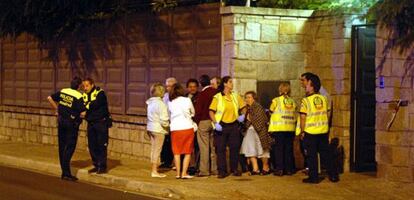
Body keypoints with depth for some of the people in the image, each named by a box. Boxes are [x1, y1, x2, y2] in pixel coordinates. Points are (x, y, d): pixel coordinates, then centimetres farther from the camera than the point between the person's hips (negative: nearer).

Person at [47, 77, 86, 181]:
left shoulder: (63, 92, 3)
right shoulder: (78, 97, -14)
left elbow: (50, 98, 10)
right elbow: (83, 113, -19)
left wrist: (56, 109, 16)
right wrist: (77, 116, 3)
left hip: (61, 121, 6)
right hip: (72, 123, -6)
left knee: (62, 147, 12)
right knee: (69, 148, -3)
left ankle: (64, 172, 18)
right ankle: (66, 173, -6)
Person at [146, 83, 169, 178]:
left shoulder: (150, 103, 9)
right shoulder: (160, 104, -17)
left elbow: (149, 117, 11)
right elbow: (163, 120, -20)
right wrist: (167, 126, -2)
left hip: (150, 128, 8)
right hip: (159, 129, -8)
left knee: (153, 149, 14)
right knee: (157, 150, -2)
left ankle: (154, 169, 21)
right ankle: (155, 172, 1)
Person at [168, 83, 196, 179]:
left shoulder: (170, 103, 1)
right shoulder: (187, 100, -3)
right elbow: (193, 113, 12)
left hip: (175, 128, 2)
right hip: (187, 127, -2)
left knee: (177, 152, 12)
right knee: (187, 152, 7)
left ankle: (178, 173, 11)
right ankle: (184, 173, 2)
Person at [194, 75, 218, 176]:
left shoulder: (202, 94, -13)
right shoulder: (216, 93, 0)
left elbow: (198, 110, -12)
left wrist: (196, 122, -1)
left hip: (203, 122, -4)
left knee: (204, 147, -1)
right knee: (214, 146, 10)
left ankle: (204, 170, 1)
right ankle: (214, 169, 14)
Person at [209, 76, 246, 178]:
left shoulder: (236, 96, 9)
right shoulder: (217, 97, -3)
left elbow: (243, 107, 20)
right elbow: (211, 111, -7)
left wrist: (242, 115, 1)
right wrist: (215, 123, -17)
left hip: (233, 125, 4)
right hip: (221, 126, -3)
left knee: (235, 147, 5)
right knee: (220, 149, -2)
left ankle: (234, 169, 17)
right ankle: (222, 171, 4)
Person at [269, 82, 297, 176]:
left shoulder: (276, 100, -5)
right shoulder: (293, 102, 6)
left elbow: (271, 111, 5)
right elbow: (295, 116, 10)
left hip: (278, 129, -4)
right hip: (290, 129, 4)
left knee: (278, 149, 1)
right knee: (289, 149, 9)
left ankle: (279, 169, -1)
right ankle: (289, 169, 11)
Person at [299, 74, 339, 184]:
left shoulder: (305, 101, -12)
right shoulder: (324, 99, 4)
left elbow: (303, 118, -12)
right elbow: (327, 115, 9)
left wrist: (302, 131, -3)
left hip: (310, 132, -5)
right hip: (323, 131, 5)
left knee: (312, 155, 4)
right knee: (326, 154, 12)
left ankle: (313, 177, 6)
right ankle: (333, 175, 15)